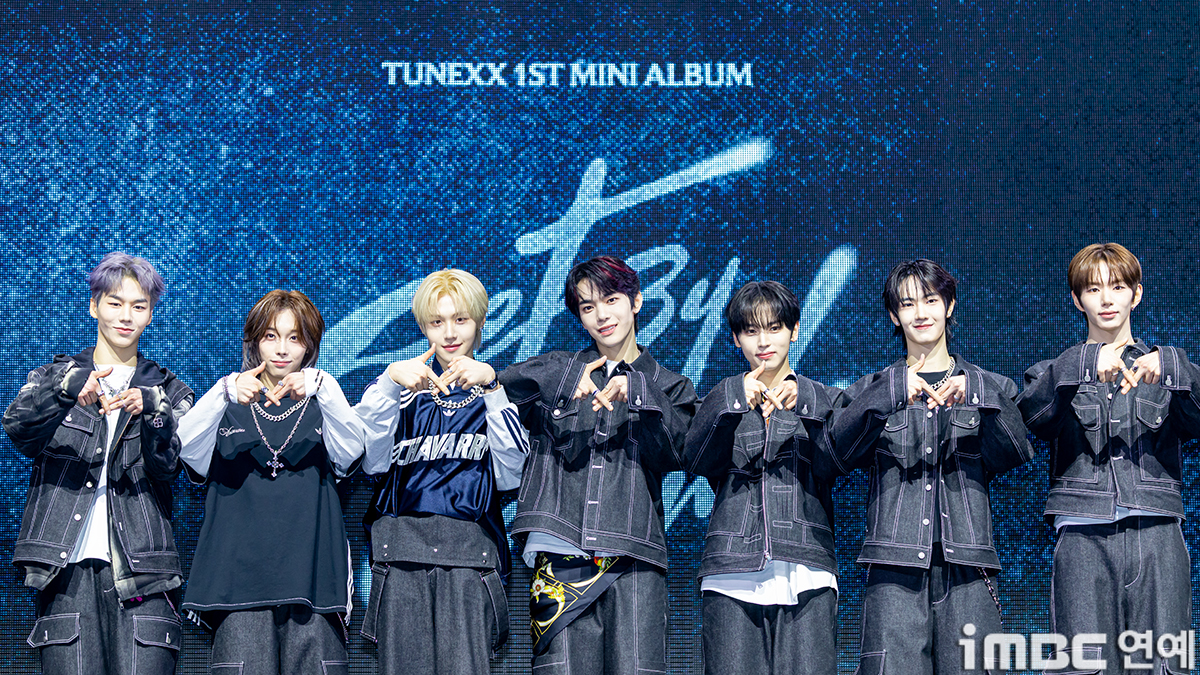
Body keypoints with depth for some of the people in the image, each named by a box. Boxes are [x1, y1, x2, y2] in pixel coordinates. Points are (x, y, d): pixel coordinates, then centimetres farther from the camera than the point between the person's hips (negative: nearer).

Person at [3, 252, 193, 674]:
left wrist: (151, 410, -21)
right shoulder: (53, 377, 16)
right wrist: (68, 388, -26)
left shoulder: (169, 392, 17)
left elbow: (169, 465, 0)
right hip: (67, 567, 0)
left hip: (141, 571, 0)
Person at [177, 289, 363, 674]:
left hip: (310, 569, 0)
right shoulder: (231, 407, 15)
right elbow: (188, 448, -5)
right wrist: (225, 393, -22)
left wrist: (321, 388, -22)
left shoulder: (321, 407, 15)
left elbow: (351, 449, -7)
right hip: (240, 567, 0)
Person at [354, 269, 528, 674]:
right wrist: (389, 380, -13)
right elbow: (372, 461, -2)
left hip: (470, 551, -1)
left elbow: (512, 469, -4)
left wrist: (490, 385, -13)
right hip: (403, 546, 1)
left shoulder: (494, 391, 14)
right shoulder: (407, 387, 14)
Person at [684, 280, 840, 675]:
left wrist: (801, 405, -16)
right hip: (733, 572, 1)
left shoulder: (820, 399, 17)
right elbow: (698, 462, -2)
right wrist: (734, 404, -16)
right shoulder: (723, 400, 18)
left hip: (805, 572, 0)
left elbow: (830, 465, -2)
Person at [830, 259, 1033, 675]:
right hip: (895, 559, 0)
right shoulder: (873, 389, 17)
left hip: (966, 562, 0)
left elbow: (1014, 456, 0)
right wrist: (893, 392, -15)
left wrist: (976, 398, -15)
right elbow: (840, 448, -3)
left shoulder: (989, 387, 18)